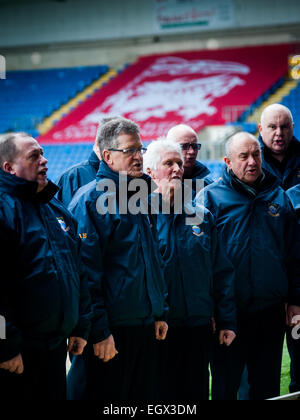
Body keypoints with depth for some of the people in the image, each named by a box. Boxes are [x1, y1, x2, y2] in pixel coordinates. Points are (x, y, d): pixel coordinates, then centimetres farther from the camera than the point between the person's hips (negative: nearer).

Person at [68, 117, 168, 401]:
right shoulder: (90, 201, -12)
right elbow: (87, 272, -17)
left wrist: (160, 313, 17)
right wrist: (99, 332, -19)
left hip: (145, 326, 8)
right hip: (112, 330, -8)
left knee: (145, 395, 13)